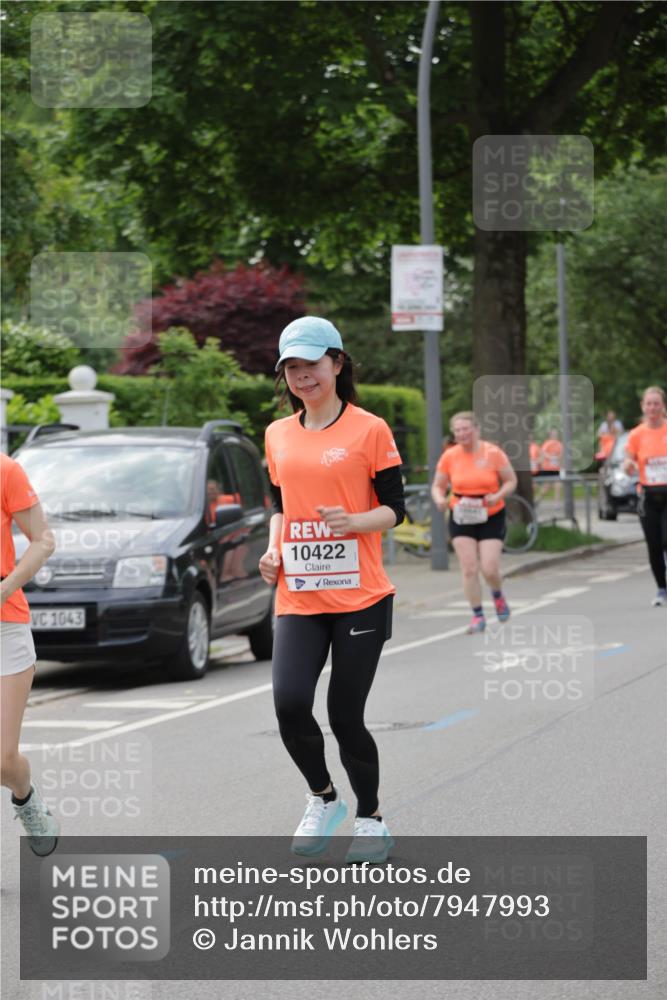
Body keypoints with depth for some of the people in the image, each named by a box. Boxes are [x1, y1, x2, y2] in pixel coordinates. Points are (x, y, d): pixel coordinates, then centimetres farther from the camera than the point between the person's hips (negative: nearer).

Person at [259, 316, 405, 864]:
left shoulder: (369, 430, -3)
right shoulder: (278, 435, 12)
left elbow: (394, 509, -2)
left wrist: (354, 522, -21)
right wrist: (273, 550, 5)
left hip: (359, 597, -4)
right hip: (298, 598, 4)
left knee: (346, 717, -2)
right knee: (290, 702, -15)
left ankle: (371, 819, 22)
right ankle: (323, 799, 12)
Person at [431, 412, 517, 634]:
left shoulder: (493, 453, -9)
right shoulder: (449, 456, -3)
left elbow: (511, 481, -1)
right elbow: (438, 485, 7)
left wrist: (498, 496, -20)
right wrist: (439, 499, -16)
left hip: (491, 518, -2)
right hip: (461, 518, 2)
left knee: (489, 569, -8)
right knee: (469, 569, -7)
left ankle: (498, 595, 27)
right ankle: (477, 616, 6)